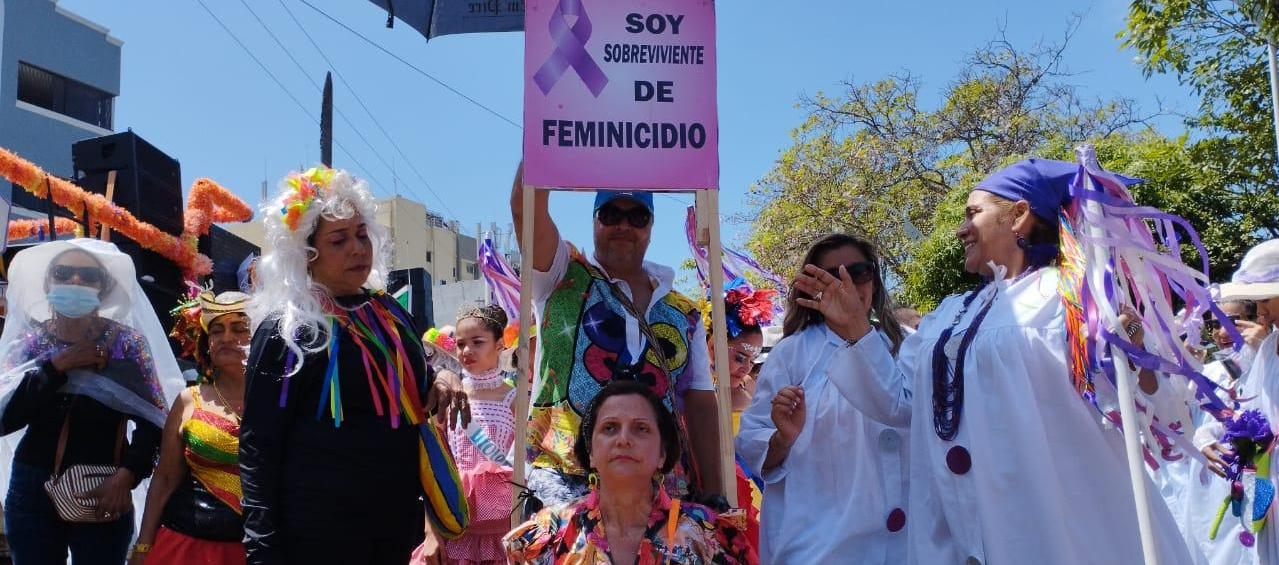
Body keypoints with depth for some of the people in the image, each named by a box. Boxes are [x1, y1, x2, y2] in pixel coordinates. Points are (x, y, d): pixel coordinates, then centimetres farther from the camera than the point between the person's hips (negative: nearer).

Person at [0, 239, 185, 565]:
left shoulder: (128, 342, -3)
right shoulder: (28, 340, 3)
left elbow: (152, 420, -6)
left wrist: (126, 476, -17)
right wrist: (57, 366, -13)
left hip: (105, 494, -2)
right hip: (31, 490, 2)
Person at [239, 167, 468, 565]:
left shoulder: (389, 312, 8)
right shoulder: (285, 330, -10)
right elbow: (258, 443, -11)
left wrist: (442, 382, 0)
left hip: (397, 521, 6)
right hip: (317, 531, -6)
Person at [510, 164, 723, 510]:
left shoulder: (685, 314, 14)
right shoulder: (562, 279, 7)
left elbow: (701, 406, 12)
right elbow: (524, 206, -7)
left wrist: (713, 496, 7)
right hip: (565, 484, -3)